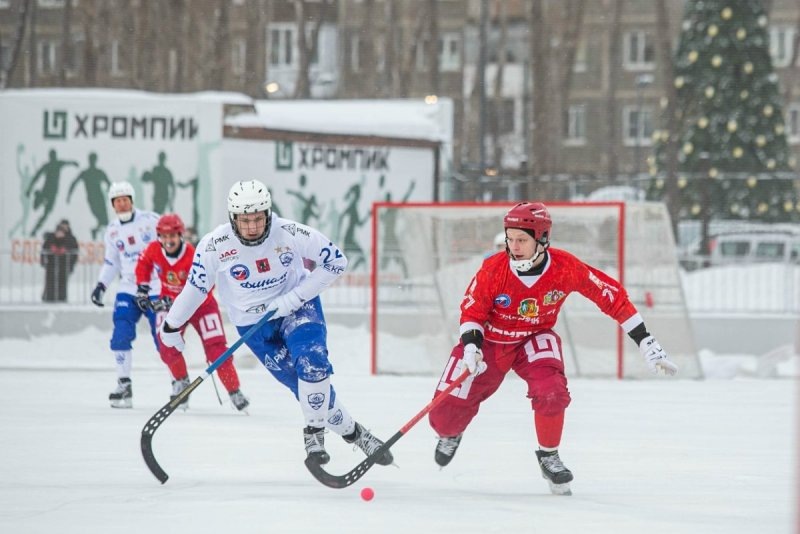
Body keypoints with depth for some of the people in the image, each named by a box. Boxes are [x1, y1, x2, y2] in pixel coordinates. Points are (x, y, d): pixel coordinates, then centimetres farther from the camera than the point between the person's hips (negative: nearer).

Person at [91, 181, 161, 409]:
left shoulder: (150, 220, -7)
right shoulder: (112, 230, 10)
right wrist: (101, 286, 9)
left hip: (156, 288, -4)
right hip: (128, 289, 4)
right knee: (120, 336, -9)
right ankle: (124, 385, 1)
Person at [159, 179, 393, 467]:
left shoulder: (291, 234, -22)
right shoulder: (214, 246, -19)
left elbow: (336, 262, -11)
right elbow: (195, 287, -4)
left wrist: (295, 297, -17)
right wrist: (172, 324, 6)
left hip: (297, 307, -1)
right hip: (253, 322, 1)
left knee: (312, 363, -28)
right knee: (305, 386, -4)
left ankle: (315, 432, -9)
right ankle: (352, 432, 14)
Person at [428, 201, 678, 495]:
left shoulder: (565, 267, -24)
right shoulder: (494, 269, -24)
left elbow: (612, 296, -16)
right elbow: (472, 310, -11)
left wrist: (647, 344, -15)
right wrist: (471, 347, -31)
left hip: (535, 339, 0)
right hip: (490, 340, 0)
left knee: (551, 391, -31)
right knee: (445, 415, -3)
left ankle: (549, 457, -3)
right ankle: (450, 434, 39)